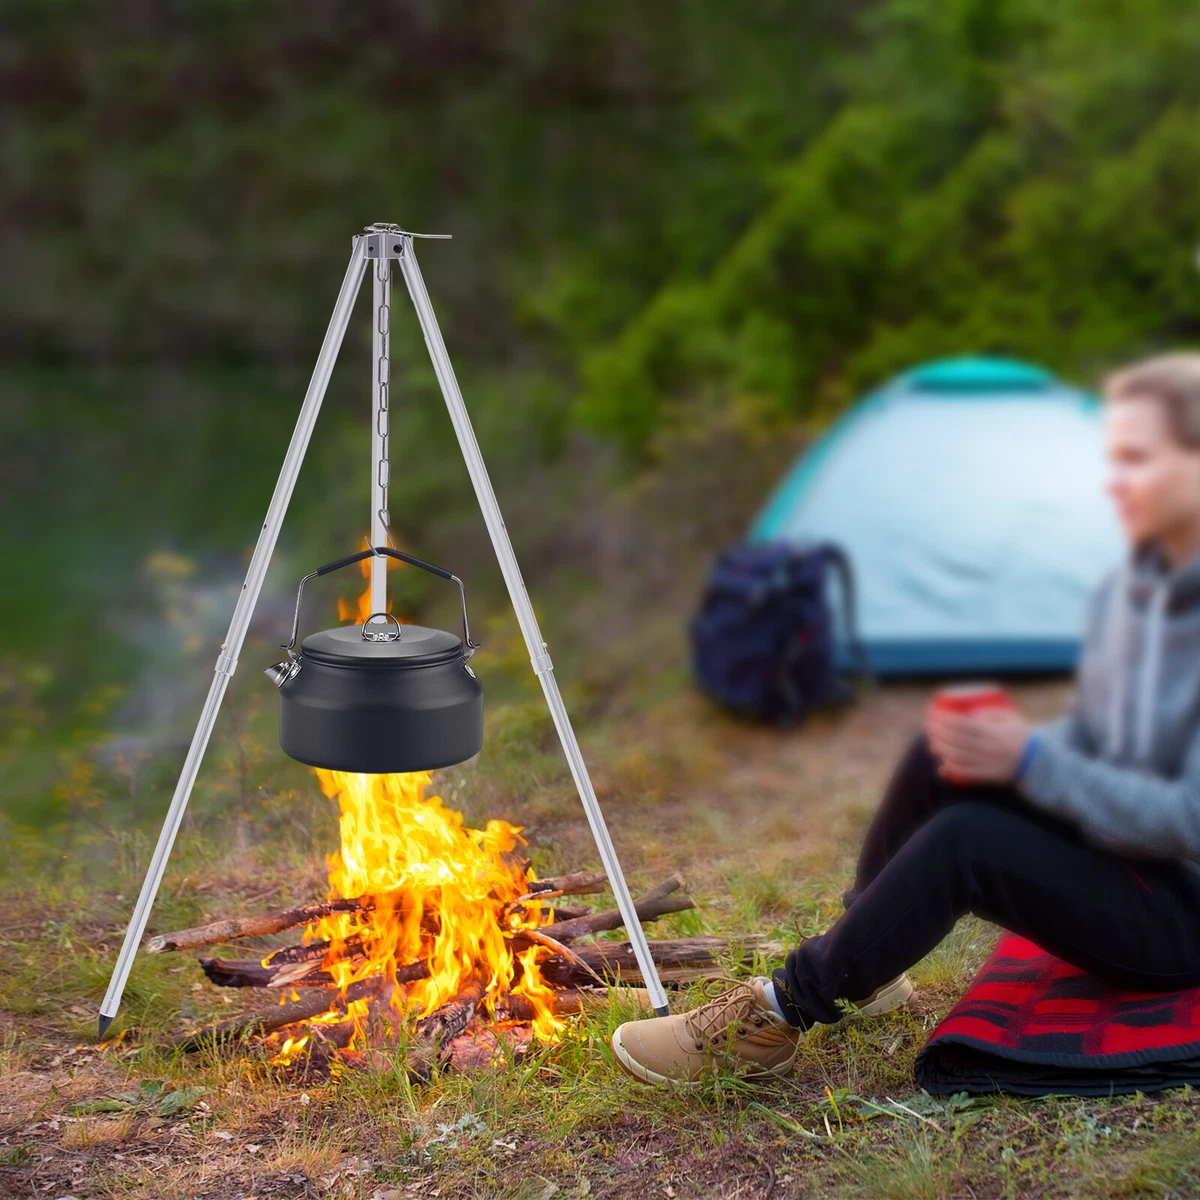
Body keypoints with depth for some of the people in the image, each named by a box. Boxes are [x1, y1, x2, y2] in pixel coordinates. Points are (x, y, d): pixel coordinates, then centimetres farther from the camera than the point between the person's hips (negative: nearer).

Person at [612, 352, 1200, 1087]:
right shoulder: (1128, 589, 3)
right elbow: (1084, 740, 12)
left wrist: (1031, 763, -27)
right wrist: (1004, 751, -9)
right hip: (1113, 852, 8)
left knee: (963, 839, -27)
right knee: (943, 758, -10)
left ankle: (782, 1015, -12)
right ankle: (865, 966, 6)